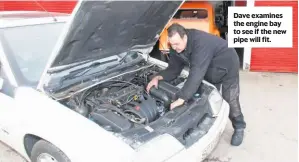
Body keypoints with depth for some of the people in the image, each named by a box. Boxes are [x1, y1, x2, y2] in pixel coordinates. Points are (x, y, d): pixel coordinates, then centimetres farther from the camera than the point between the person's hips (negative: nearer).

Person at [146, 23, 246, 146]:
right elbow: (173, 68, -10)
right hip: (209, 71, 7)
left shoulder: (200, 42, -42)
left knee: (230, 100, 0)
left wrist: (181, 99, -52)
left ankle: (239, 128, 21)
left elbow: (196, 73, -49)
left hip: (227, 67, -7)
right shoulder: (176, 47, -17)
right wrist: (158, 77, -29)